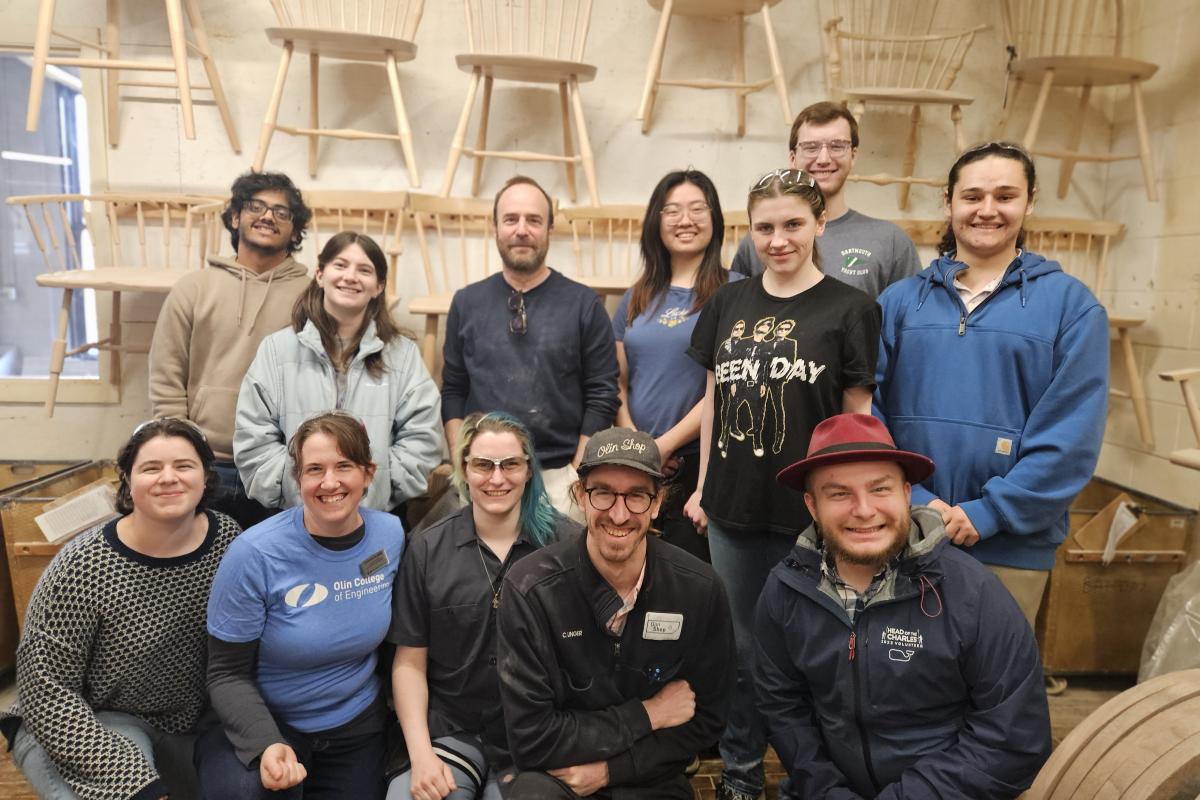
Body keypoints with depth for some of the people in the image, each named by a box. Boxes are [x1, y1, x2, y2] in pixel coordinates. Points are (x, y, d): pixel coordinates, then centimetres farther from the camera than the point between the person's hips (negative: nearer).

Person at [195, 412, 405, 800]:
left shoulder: (391, 534, -10)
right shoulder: (254, 554, -22)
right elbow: (228, 674, -15)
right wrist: (265, 744, -32)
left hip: (357, 725, 4)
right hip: (262, 723, -3)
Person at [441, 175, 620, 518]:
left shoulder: (584, 304, 1)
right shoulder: (467, 302, 7)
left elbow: (602, 396, -1)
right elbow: (453, 391, 9)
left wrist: (577, 473, -6)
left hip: (559, 476, -1)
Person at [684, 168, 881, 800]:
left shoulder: (850, 309, -5)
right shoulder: (728, 303, 6)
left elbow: (858, 418, -3)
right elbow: (713, 401, 11)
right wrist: (702, 486, 10)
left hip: (809, 513, -3)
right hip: (733, 510, 4)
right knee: (739, 647, 17)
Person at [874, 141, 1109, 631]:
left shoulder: (1071, 306, -1)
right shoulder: (900, 300, 4)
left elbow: (1072, 433, -8)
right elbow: (867, 409, -2)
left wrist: (989, 511, -14)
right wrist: (912, 498, -12)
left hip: (1011, 546, -1)